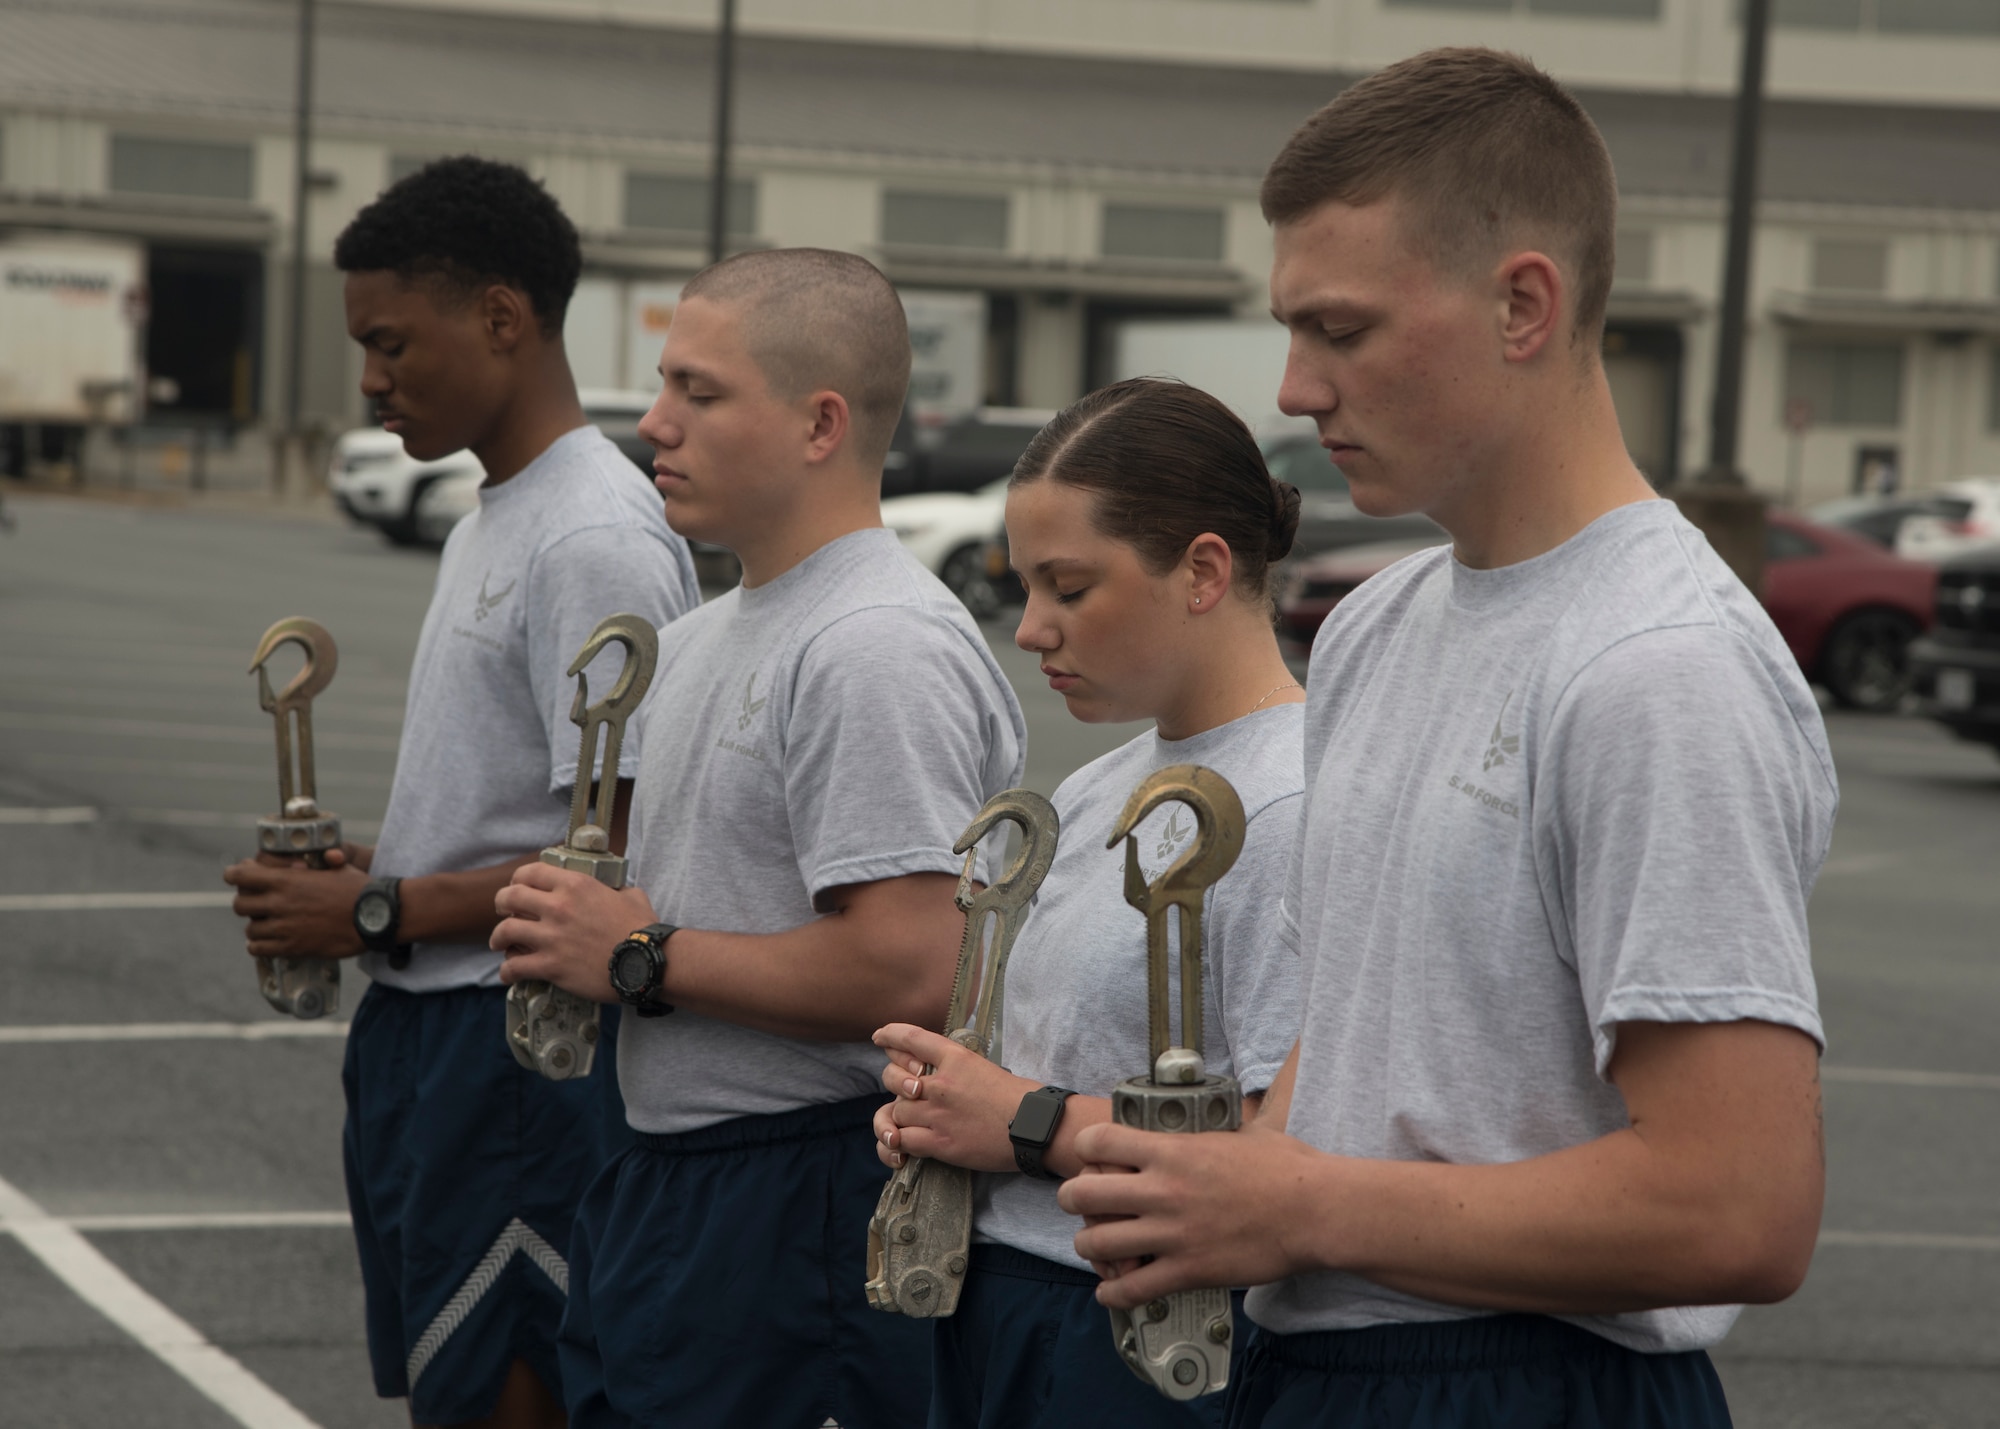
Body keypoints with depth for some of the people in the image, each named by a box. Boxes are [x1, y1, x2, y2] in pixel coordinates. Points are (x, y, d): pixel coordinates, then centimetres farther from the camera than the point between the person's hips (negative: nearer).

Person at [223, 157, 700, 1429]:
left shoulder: (597, 541, -18)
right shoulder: (491, 520, 15)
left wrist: (379, 913, -16)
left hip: (517, 1047, -10)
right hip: (423, 1028, 10)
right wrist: (365, 869, 4)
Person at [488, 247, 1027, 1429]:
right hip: (655, 1185, 10)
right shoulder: (704, 638, 15)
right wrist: (566, 922, 5)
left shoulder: (879, 647, -18)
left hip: (804, 1203, -10)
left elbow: (905, 974, -27)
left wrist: (640, 960, -17)